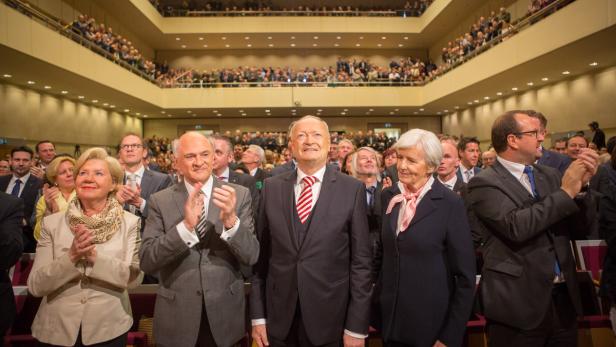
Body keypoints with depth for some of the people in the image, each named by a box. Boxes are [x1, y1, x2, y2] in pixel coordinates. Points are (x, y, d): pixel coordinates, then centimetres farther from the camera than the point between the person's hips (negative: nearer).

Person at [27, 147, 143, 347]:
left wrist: (95, 256, -23)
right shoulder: (51, 223, -2)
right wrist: (71, 256, -21)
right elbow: (35, 286, -6)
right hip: (56, 330, 1)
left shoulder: (130, 222, -6)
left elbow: (134, 278, -13)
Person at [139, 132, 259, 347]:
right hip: (176, 318, 0)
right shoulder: (160, 201, -5)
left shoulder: (239, 194, -7)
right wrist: (186, 226, -27)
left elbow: (251, 256, -10)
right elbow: (146, 261, -12)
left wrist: (231, 220, -28)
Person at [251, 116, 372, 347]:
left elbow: (360, 261, -6)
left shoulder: (353, 189, -7)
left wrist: (357, 327, -6)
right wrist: (258, 315, 2)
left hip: (330, 322, -2)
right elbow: (260, 254, 2)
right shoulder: (272, 187, 0)